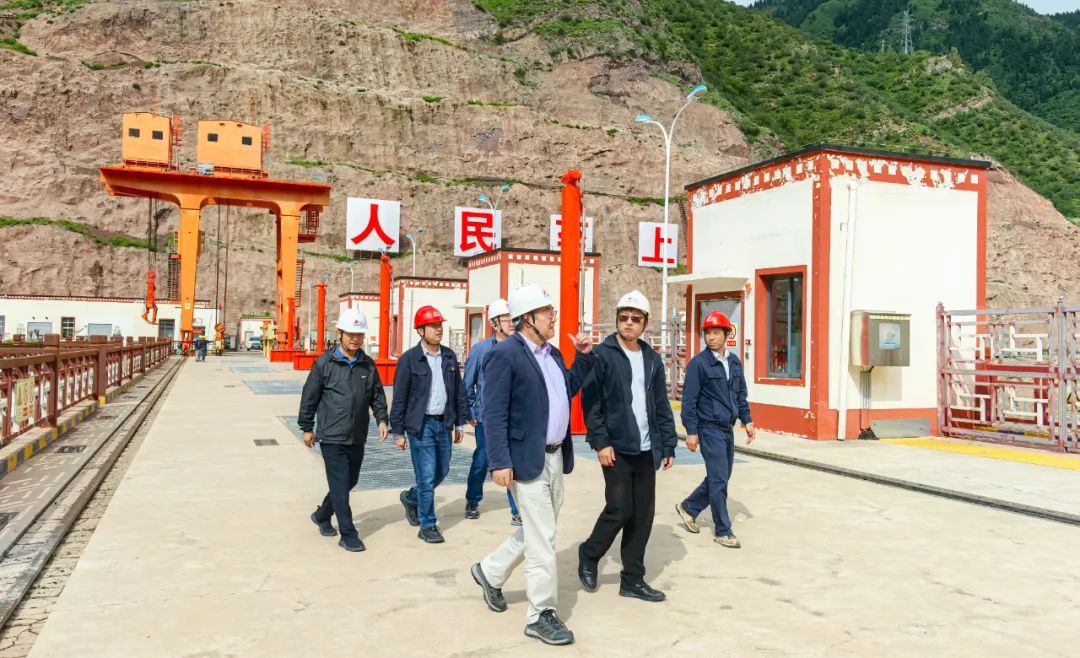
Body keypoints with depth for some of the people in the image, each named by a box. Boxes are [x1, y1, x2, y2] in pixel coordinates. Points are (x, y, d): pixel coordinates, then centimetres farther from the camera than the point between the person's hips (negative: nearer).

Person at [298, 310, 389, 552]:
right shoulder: (325, 363, -6)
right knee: (340, 485, -5)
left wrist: (381, 419, 1)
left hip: (357, 437, 5)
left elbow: (377, 394, 14)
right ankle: (348, 534, 4)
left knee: (350, 481, 15)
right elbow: (309, 396, -1)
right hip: (332, 436, -5)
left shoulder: (368, 364, 6)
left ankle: (322, 515, 38)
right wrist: (307, 428, 2)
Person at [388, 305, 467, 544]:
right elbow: (399, 398, -6)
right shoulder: (409, 359, -8)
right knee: (427, 476, -2)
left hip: (443, 423, 6)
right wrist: (397, 432, -6)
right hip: (421, 425, -5)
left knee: (442, 471, 15)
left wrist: (460, 423, 12)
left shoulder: (449, 356, 6)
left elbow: (458, 391, 12)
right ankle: (427, 526, 12)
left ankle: (411, 498, 41)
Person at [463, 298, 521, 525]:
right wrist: (470, 413, 3)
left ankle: (517, 510, 11)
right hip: (486, 418, 0)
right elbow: (468, 384, 4)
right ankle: (472, 502, 34)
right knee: (481, 460, 13)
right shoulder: (480, 349, -3)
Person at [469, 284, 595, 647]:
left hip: (555, 456, 9)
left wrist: (584, 356, 10)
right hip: (527, 459, -9)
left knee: (537, 531, 20)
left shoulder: (553, 354, 12)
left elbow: (569, 390, 22)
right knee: (542, 538, -1)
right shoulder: (504, 354, -14)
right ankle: (541, 615, 13)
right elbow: (494, 413, -17)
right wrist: (500, 462, -22)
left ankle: (490, 571, 40)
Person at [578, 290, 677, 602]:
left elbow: (662, 407, 13)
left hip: (646, 450, 6)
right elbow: (590, 403, -9)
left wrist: (668, 445, 8)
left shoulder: (652, 360, 11)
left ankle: (633, 579, 20)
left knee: (643, 515, 8)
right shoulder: (602, 355, -6)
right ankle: (589, 554, 23)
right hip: (616, 448, -5)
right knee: (619, 509, -4)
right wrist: (600, 442, -14)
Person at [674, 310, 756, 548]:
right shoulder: (698, 363, -11)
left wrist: (747, 420, 9)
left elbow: (741, 394, 17)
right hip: (710, 429, -7)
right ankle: (723, 531, 8)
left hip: (727, 429, 7)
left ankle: (688, 508, 32)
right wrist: (691, 432, -13)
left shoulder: (735, 362, 9)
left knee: (720, 477, 14)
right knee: (719, 479, -4)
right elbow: (689, 400, -11)